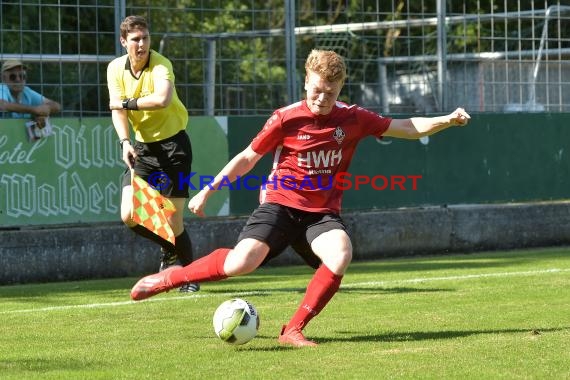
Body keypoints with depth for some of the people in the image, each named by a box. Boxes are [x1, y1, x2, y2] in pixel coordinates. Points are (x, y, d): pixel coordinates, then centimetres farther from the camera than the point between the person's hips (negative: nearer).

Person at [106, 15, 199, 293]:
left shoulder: (161, 65, -18)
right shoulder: (115, 69, -1)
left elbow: (162, 99, -37)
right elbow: (118, 111, -5)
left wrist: (128, 102, -25)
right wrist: (125, 142, -21)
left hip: (172, 144, -5)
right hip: (142, 147, 5)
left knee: (173, 222, -6)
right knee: (130, 215, -8)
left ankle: (189, 277, 17)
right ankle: (170, 250, 22)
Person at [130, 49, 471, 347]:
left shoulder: (353, 119, -1)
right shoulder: (286, 119, -7)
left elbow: (409, 128, 4)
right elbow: (248, 158, 4)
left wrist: (447, 120, -11)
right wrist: (208, 191, 7)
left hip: (323, 212, 2)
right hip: (281, 205, -2)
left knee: (340, 254, -31)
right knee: (241, 262, -24)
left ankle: (294, 330, -19)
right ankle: (172, 277, 2)